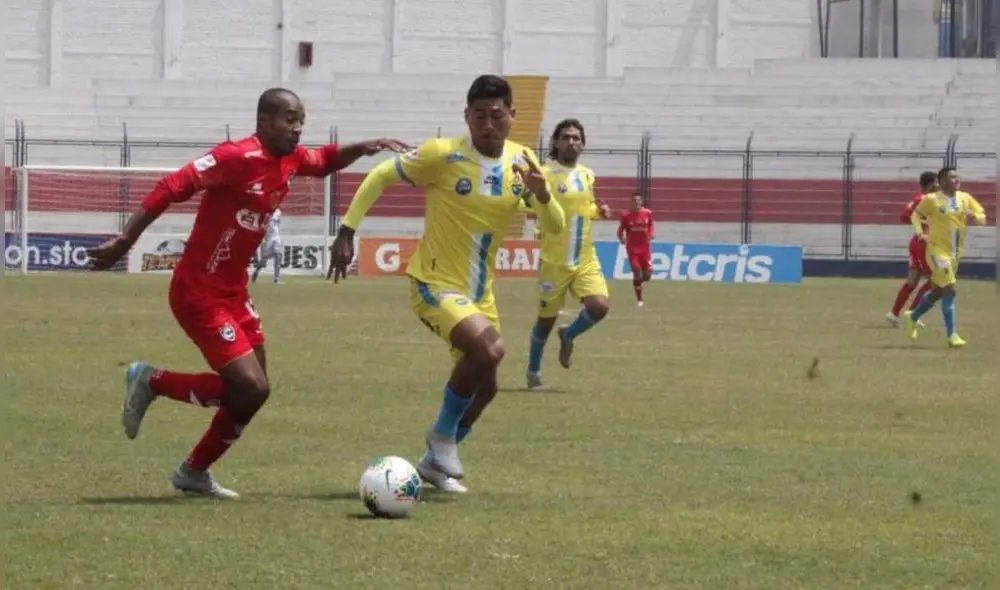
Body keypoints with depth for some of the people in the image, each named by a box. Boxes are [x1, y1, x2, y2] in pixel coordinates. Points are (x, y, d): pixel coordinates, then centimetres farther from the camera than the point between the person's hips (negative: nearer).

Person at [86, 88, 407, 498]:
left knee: (251, 389, 11)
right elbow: (173, 188, -25)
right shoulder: (238, 157, -21)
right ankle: (151, 383, 3)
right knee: (251, 388, -15)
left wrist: (363, 148, 10)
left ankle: (194, 472, 26)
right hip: (199, 294, -9)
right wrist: (124, 242, -29)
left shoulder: (290, 160, 5)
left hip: (233, 291, 9)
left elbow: (325, 162, 28)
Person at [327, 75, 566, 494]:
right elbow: (381, 177, -6)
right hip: (435, 285, -7)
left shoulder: (522, 162, -2)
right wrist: (346, 231, -11)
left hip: (480, 293, 7)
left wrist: (541, 192, -24)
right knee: (488, 349, -30)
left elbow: (555, 228, -3)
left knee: (483, 387, 14)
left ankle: (437, 462, 37)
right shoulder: (443, 155, -17)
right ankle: (443, 435, -8)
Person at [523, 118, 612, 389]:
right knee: (547, 317, 7)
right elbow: (531, 208, -18)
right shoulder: (546, 174, -10)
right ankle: (533, 371, 30)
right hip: (554, 261, -4)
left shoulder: (587, 175, 9)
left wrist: (598, 211, 4)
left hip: (586, 259, 4)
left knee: (600, 306, -14)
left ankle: (568, 335, 18)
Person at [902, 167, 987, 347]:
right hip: (938, 251, -7)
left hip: (956, 253, 7)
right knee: (949, 290, -15)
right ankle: (952, 335, -13)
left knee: (939, 291, 17)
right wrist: (919, 230, -13)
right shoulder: (932, 200, -9)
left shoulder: (965, 198, 4)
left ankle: (912, 317, 39)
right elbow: (916, 214, 4)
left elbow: (982, 217, 6)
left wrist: (973, 216, -16)